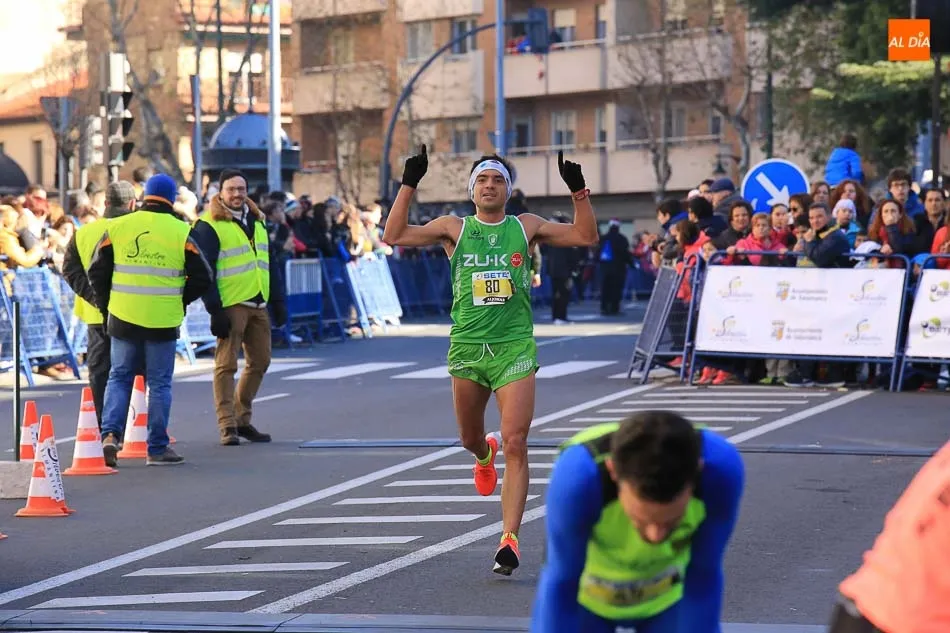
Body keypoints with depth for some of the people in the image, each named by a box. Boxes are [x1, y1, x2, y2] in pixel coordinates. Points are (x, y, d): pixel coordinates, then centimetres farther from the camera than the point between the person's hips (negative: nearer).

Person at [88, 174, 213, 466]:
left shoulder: (116, 228, 0)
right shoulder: (181, 232, -4)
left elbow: (97, 272, 3)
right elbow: (201, 277, -2)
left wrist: (107, 304, 16)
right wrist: (180, 300, 14)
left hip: (123, 319, 2)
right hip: (163, 321, -2)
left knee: (119, 377, 14)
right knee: (159, 383, 7)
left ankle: (110, 433, -3)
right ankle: (157, 449, 9)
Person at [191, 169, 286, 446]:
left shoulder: (257, 221, 16)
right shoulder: (209, 225, -6)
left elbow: (270, 263, 22)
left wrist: (277, 300, 15)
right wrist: (214, 309, -16)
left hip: (257, 303, 7)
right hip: (230, 305, -7)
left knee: (260, 361, 10)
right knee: (227, 364, -6)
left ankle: (242, 419, 21)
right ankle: (227, 426, -3)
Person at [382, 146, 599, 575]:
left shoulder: (526, 227, 8)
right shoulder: (454, 229, 7)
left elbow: (586, 237, 7)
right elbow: (394, 236, -1)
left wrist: (578, 190, -5)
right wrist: (408, 185, -7)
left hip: (515, 347, -1)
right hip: (467, 346, 2)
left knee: (516, 444, -12)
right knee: (469, 438, 16)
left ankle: (510, 539, -12)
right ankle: (486, 454, 56)